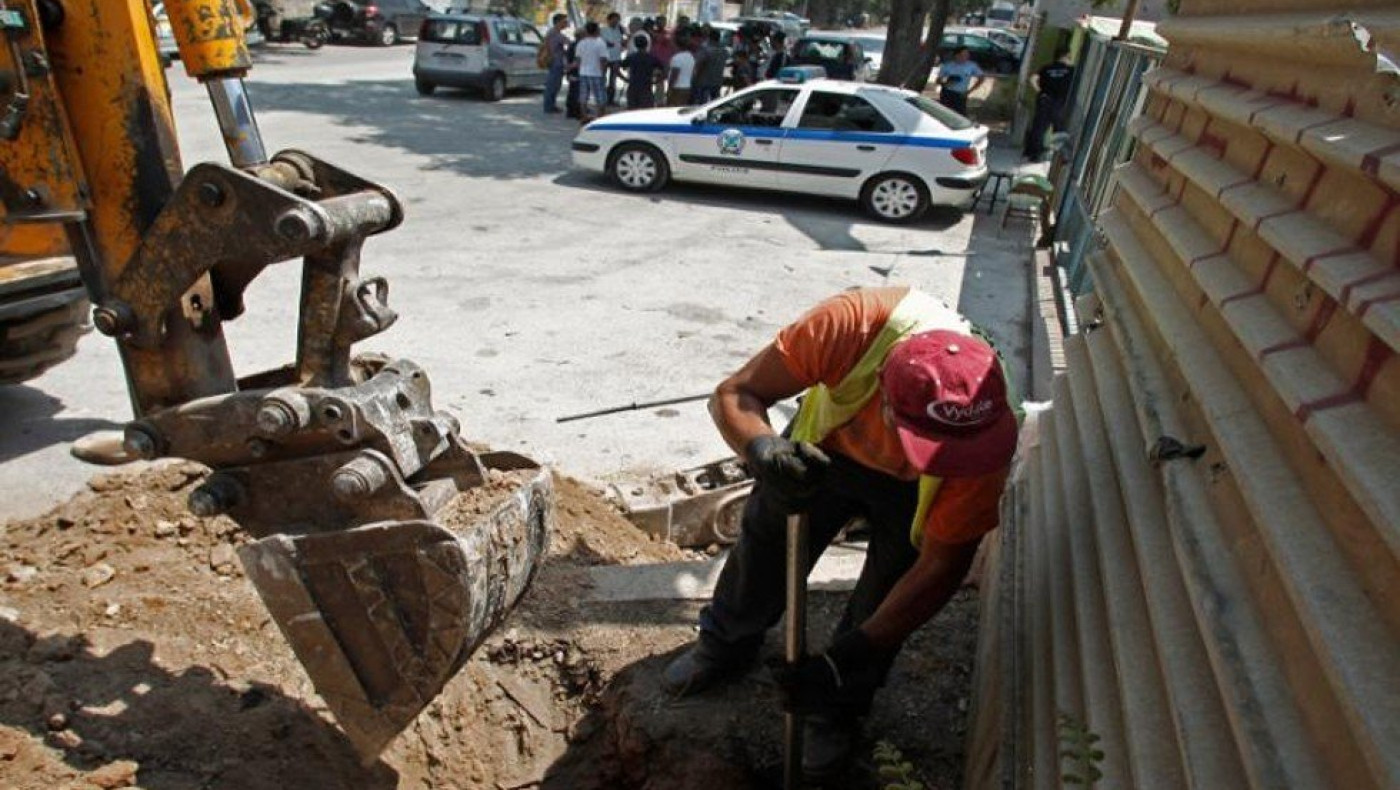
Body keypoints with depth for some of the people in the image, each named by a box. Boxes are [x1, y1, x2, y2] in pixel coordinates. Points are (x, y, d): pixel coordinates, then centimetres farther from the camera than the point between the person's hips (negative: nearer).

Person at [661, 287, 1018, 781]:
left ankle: (838, 711, 31)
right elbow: (733, 395, -33)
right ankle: (726, 645, 43)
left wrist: (843, 661, -29)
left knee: (887, 598, 0)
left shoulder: (985, 434, -40)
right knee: (765, 542, 13)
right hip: (825, 446, 1)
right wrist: (764, 450, -56)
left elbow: (940, 567, -28)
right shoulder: (853, 325, -45)